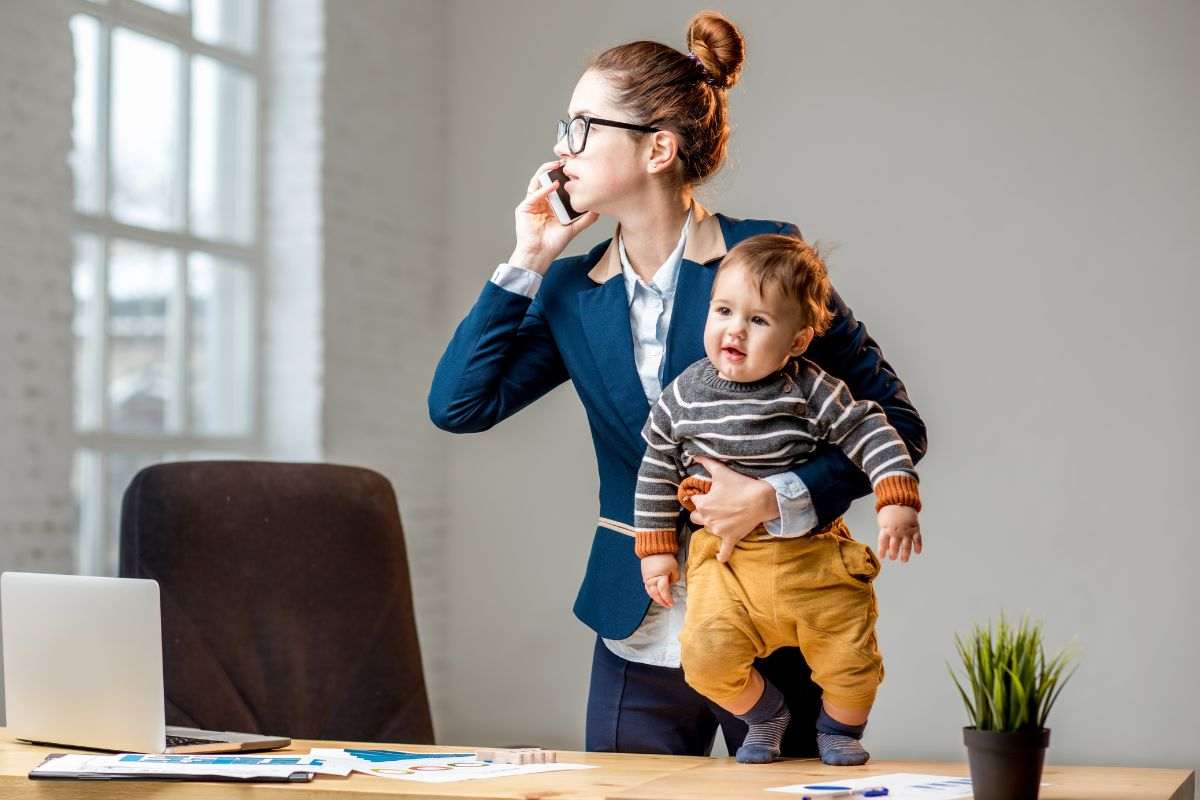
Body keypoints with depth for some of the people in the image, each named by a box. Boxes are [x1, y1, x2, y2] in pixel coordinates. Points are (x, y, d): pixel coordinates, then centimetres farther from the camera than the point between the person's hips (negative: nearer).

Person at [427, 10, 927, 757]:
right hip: (639, 642, 4)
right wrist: (527, 262, -2)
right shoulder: (573, 290, 6)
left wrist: (772, 501, -21)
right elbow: (458, 403, -2)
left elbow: (896, 423, -8)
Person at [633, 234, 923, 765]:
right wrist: (655, 548, 9)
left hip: (813, 556, -1)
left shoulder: (812, 392, -9)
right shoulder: (683, 397, -2)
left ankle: (838, 731, 37)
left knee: (850, 661, 0)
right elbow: (656, 471, 9)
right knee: (706, 656, -19)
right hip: (726, 557, 1)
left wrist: (897, 502, -18)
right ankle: (766, 716, 15)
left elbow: (871, 435, -6)